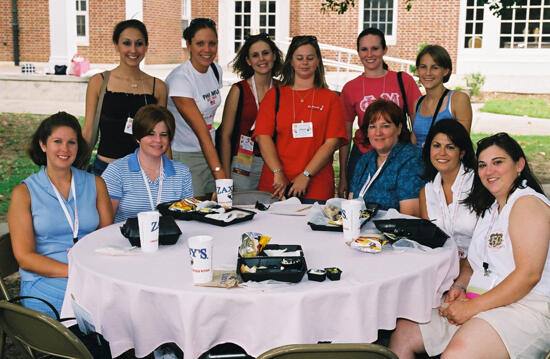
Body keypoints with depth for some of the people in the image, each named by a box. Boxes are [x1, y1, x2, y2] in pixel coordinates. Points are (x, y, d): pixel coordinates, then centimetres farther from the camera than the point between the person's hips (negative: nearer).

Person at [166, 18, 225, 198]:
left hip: (209, 152, 7)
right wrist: (219, 172, -28)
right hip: (183, 157, -7)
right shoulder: (179, 79, -18)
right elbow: (201, 130, -23)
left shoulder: (216, 70, 4)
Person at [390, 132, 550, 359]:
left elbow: (529, 274, -19)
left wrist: (472, 307, -19)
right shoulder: (490, 208, 21)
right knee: (402, 333, -2)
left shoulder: (528, 203, -8)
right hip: (479, 304, 9)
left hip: (523, 307, -9)